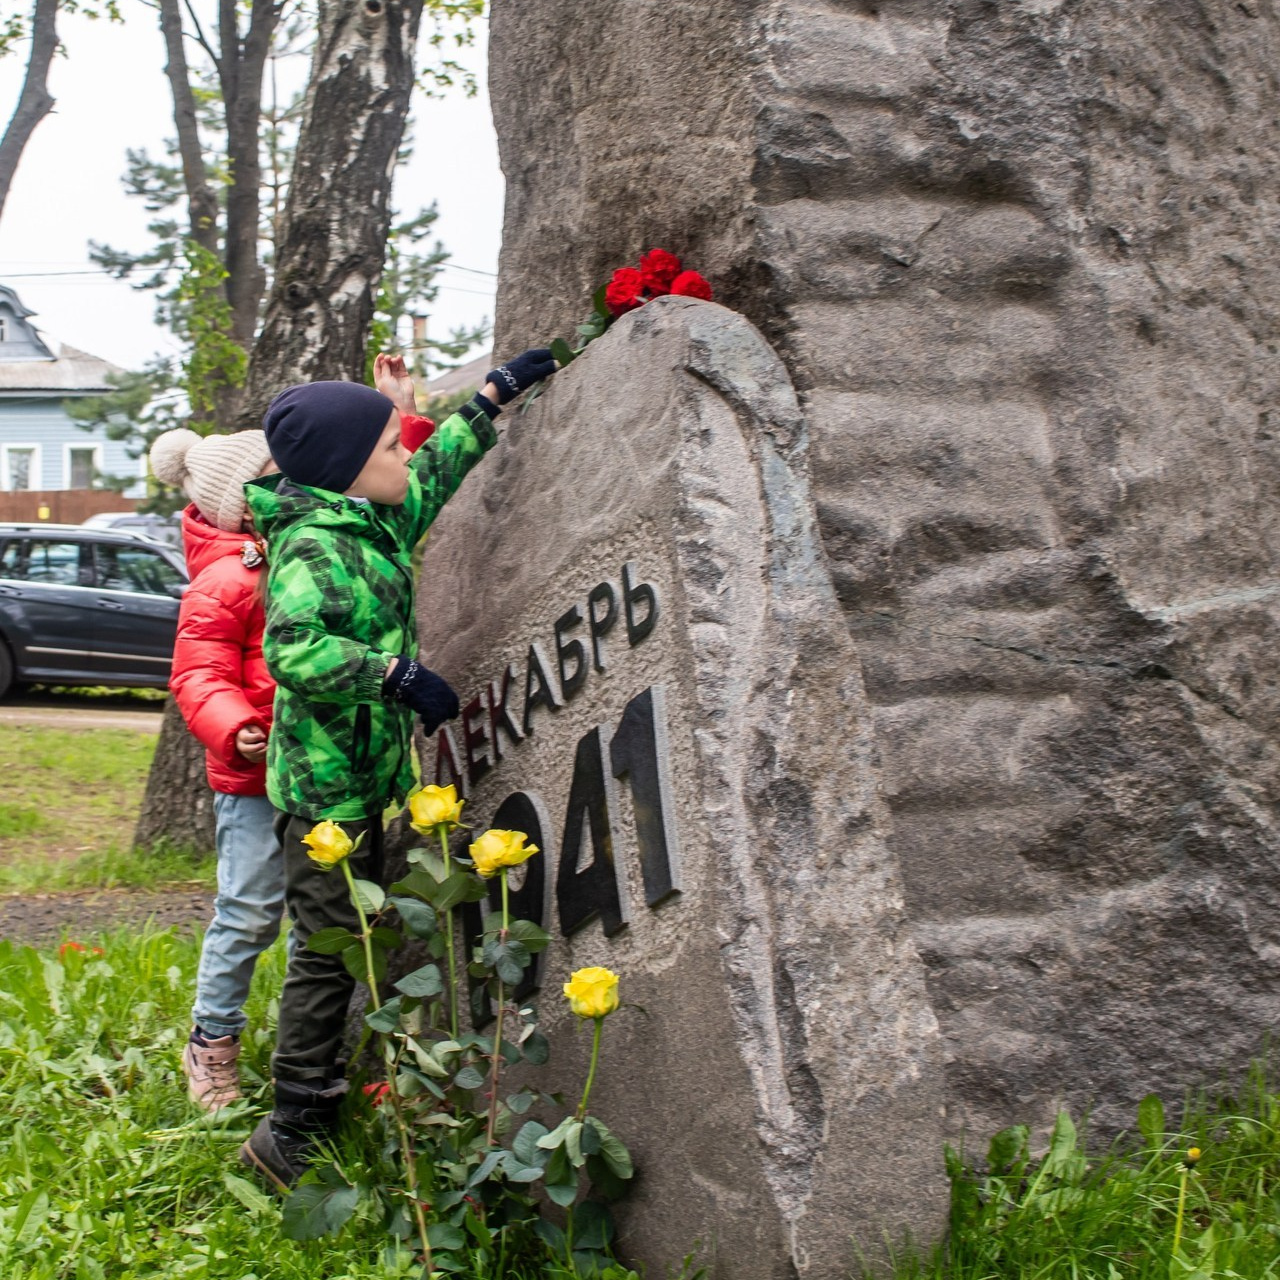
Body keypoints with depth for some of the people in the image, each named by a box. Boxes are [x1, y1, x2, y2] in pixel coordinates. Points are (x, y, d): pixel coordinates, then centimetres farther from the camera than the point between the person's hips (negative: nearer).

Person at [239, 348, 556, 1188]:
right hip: (326, 784, -10)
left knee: (355, 944, 17)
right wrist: (397, 672, -30)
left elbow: (437, 474, 26)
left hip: (363, 779, 10)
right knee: (330, 949, -5)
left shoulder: (377, 524, 10)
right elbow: (293, 649, -32)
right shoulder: (312, 544, -18)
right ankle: (291, 1139, 5)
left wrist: (494, 398, 30)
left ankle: (324, 1097, 31)